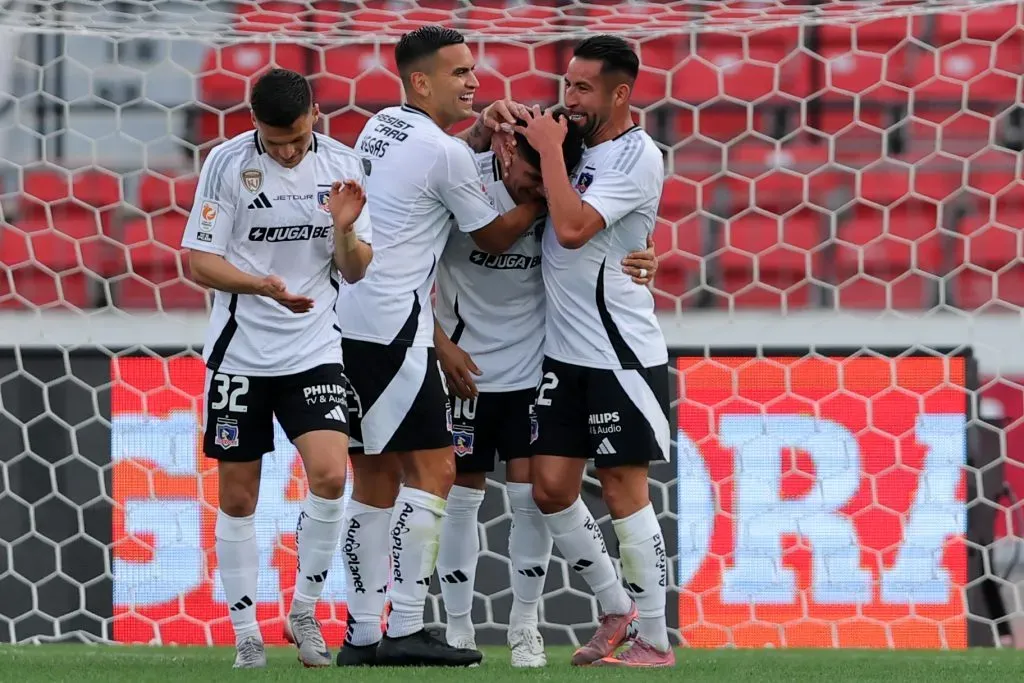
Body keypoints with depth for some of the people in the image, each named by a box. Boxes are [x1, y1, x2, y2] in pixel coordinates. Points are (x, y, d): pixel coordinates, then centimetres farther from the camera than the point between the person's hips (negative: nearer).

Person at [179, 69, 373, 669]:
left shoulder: (342, 165, -1)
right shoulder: (228, 163, -8)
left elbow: (357, 272, 4)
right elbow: (199, 260, -7)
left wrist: (345, 230, -18)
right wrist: (262, 286, -24)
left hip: (314, 349, 1)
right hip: (240, 350, -1)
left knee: (330, 474, -17)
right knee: (238, 497, 3)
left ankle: (304, 612, 1)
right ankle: (246, 633, 15)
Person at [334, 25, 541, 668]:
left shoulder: (382, 126, 14)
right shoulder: (443, 153, -10)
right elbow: (494, 236, 1)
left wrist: (476, 135, 16)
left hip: (349, 321, 9)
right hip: (393, 327, -9)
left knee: (375, 479, 11)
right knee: (433, 469, -7)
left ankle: (362, 633, 11)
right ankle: (405, 631, -12)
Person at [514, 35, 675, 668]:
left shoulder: (637, 157, -14)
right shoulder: (580, 147, 10)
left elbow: (572, 229, -23)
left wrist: (549, 149, -15)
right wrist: (525, 146, -5)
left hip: (621, 354, -8)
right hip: (567, 352, 8)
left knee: (623, 490, -4)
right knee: (551, 486, 6)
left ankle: (653, 641, 4)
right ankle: (618, 611, 21)